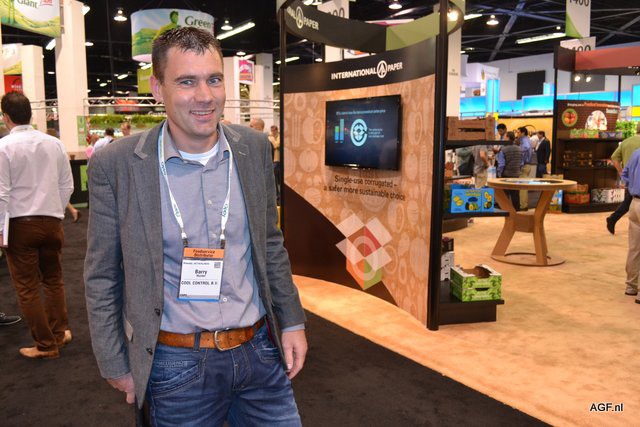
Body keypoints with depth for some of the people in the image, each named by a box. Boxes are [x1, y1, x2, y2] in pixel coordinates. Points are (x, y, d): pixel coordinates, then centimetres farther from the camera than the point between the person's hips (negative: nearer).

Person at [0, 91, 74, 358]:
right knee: (53, 279, 21)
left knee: (27, 287, 8)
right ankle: (59, 333, 26)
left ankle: (45, 345, 15)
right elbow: (67, 185, 6)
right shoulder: (54, 143, 1)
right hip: (52, 221, 4)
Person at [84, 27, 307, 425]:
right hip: (177, 365, -2)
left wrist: (292, 322, 7)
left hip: (261, 349, 3)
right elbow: (102, 276, -3)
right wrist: (116, 365, 1)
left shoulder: (255, 148, -2)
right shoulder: (116, 164, -11)